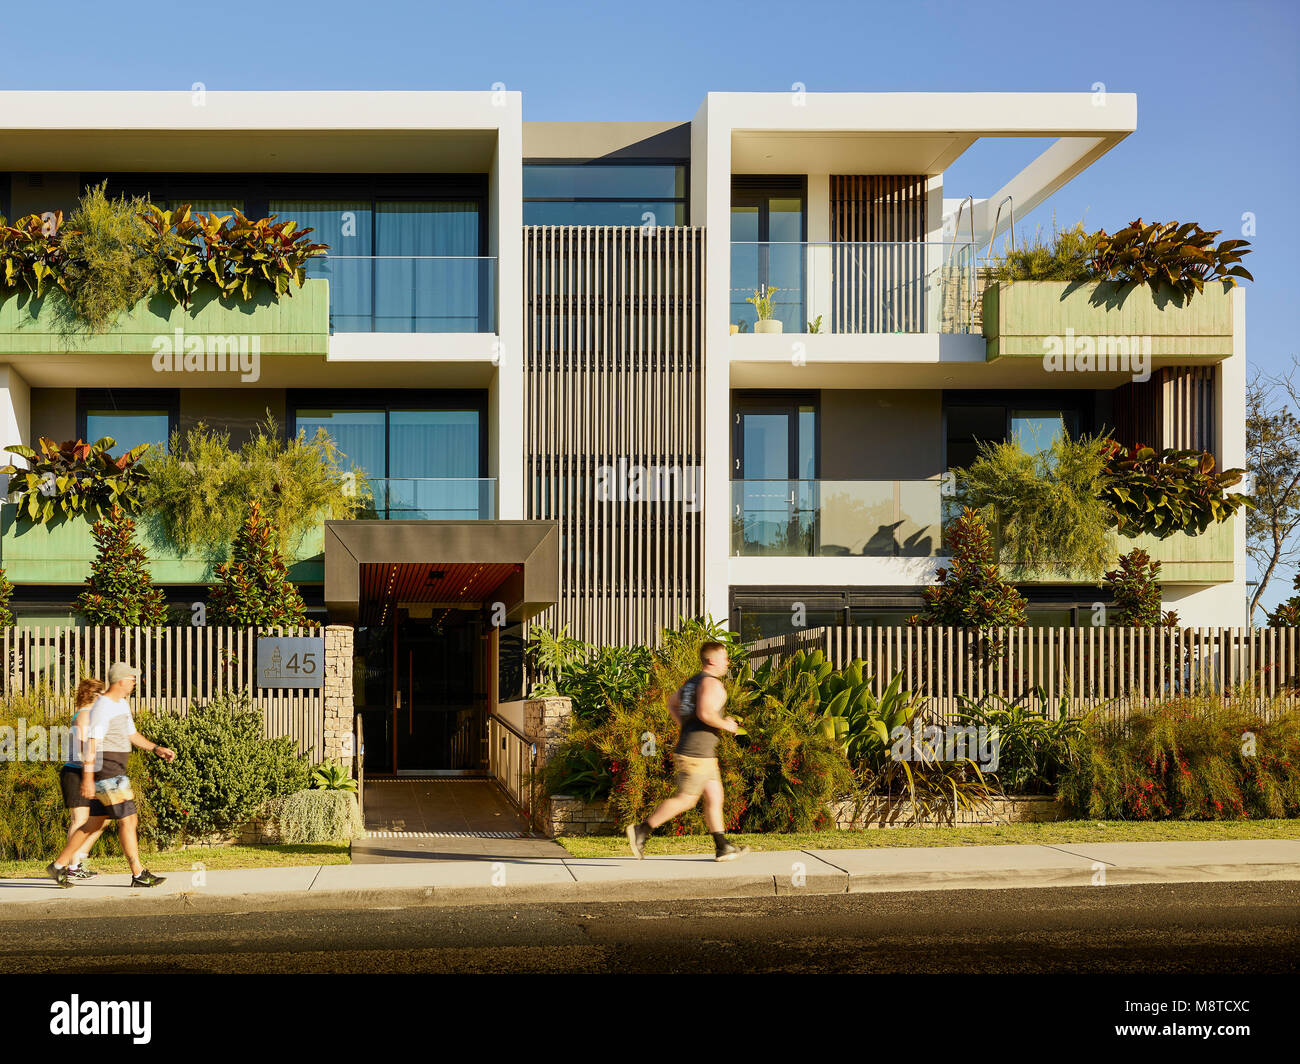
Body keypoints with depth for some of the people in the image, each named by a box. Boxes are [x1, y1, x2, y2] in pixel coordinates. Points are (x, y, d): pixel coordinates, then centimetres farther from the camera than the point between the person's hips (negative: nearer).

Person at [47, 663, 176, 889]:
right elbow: (91, 743, -21)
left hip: (115, 773, 11)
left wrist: (157, 749, 13)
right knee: (127, 819, -9)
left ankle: (59, 865, 21)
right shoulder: (102, 707, -16)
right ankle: (138, 874, -5)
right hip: (106, 772, -11)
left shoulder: (122, 704, 16)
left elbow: (132, 734, 25)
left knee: (96, 823, 14)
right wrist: (87, 778, -25)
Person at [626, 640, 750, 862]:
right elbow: (705, 713, -29)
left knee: (714, 797, 11)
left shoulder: (693, 682, 16)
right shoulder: (711, 683, -14)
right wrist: (726, 725, -13)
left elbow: (672, 704, 28)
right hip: (697, 753, -10)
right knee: (684, 799, -6)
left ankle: (722, 847, 13)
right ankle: (641, 831, -3)